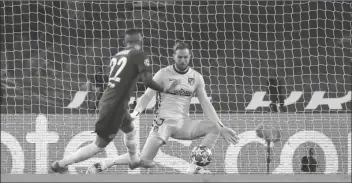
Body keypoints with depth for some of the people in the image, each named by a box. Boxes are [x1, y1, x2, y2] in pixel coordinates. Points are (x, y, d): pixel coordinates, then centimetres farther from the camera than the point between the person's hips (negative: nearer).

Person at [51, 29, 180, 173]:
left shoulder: (116, 56, 12)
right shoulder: (139, 55, -8)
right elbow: (147, 81, -16)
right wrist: (165, 89, -6)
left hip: (105, 101, 8)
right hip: (115, 107, -8)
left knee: (130, 130, 31)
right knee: (100, 145, 0)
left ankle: (134, 160, 50)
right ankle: (61, 164, 1)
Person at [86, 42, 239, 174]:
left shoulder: (196, 77, 7)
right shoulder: (163, 74, -3)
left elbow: (206, 104, 6)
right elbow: (147, 96, -6)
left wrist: (221, 127, -2)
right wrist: (135, 112, -25)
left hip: (184, 123, 4)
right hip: (164, 121, -4)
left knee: (214, 128, -18)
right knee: (143, 160, -16)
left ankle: (195, 167, -14)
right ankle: (104, 163, 1)